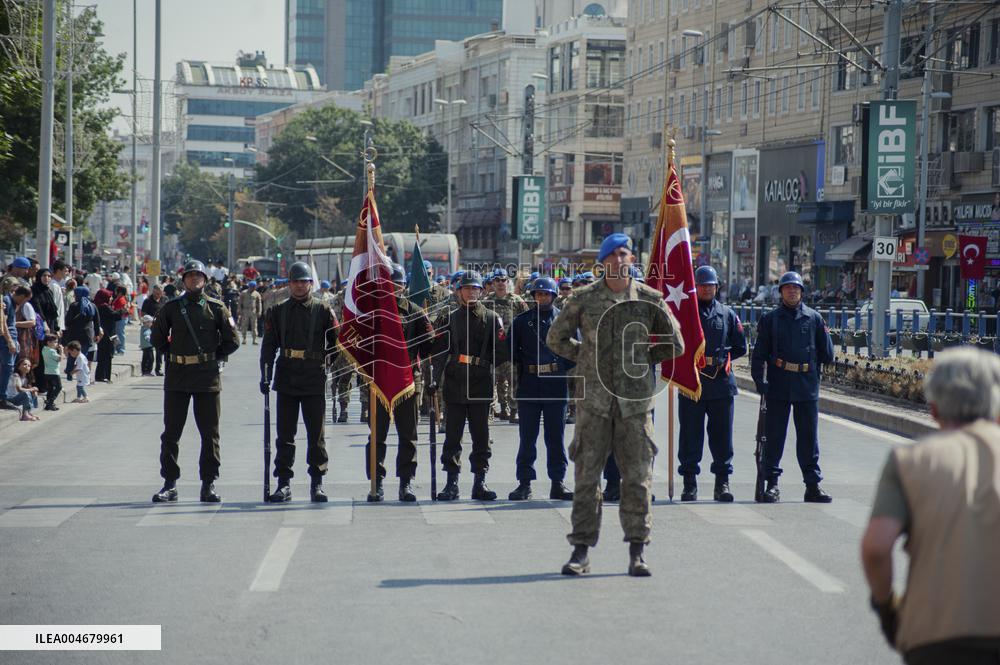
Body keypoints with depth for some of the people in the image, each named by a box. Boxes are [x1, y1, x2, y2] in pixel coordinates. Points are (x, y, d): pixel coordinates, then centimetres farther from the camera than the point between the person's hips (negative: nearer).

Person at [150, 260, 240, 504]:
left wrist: (213, 357, 5)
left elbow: (232, 341, 7)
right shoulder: (171, 308, 6)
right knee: (171, 432, 2)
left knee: (210, 433, 1)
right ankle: (169, 484, 9)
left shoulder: (216, 308, 4)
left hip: (207, 376, -1)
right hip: (177, 376, 1)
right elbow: (157, 338, 15)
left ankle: (208, 484, 8)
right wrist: (173, 354, 9)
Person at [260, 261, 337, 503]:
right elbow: (268, 345, 7)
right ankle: (284, 483, 9)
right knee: (285, 434, 3)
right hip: (286, 379, 2)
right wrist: (265, 376, -1)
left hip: (315, 380, -2)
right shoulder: (278, 312, 9)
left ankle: (317, 483, 10)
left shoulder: (323, 311, 4)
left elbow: (337, 342, 6)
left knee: (316, 433, 2)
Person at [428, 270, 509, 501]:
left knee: (481, 435, 2)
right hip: (454, 386, 0)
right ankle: (451, 483, 6)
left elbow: (502, 352, 5)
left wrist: (484, 364, -5)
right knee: (452, 435, 1)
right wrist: (435, 378, -9)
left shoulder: (491, 318, 7)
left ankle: (480, 482, 8)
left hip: (481, 386, 0)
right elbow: (439, 351, 1)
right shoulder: (449, 319, 7)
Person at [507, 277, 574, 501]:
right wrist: (522, 368, -1)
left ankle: (558, 483, 9)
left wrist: (564, 371, -2)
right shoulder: (522, 321, 7)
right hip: (529, 386, 0)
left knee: (555, 435, 4)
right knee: (527, 436, 2)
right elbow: (512, 350, 10)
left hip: (556, 385, 0)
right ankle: (524, 483, 7)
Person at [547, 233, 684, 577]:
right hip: (593, 397, 0)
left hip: (635, 398, 0)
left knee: (637, 476, 1)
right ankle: (581, 551, 6)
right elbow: (556, 338, 12)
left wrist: (642, 361, 8)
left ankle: (637, 552, 8)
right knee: (586, 474, 0)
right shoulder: (584, 299, 2)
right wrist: (586, 358, 6)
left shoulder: (650, 299, 3)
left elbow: (675, 344, 13)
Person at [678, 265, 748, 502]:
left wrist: (722, 358, 2)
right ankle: (690, 483, 7)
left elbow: (740, 347, 15)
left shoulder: (727, 314, 12)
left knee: (722, 434, 3)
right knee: (690, 434, 1)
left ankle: (722, 482, 9)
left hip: (721, 382, 2)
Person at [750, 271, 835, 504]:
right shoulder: (770, 319, 6)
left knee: (809, 437, 5)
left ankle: (813, 485, 10)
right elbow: (759, 354, 2)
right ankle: (772, 484, 7)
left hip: (807, 388, 1)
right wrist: (760, 380, -6)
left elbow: (827, 355, 13)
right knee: (774, 436, 2)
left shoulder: (814, 318, 8)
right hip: (778, 388, -1)